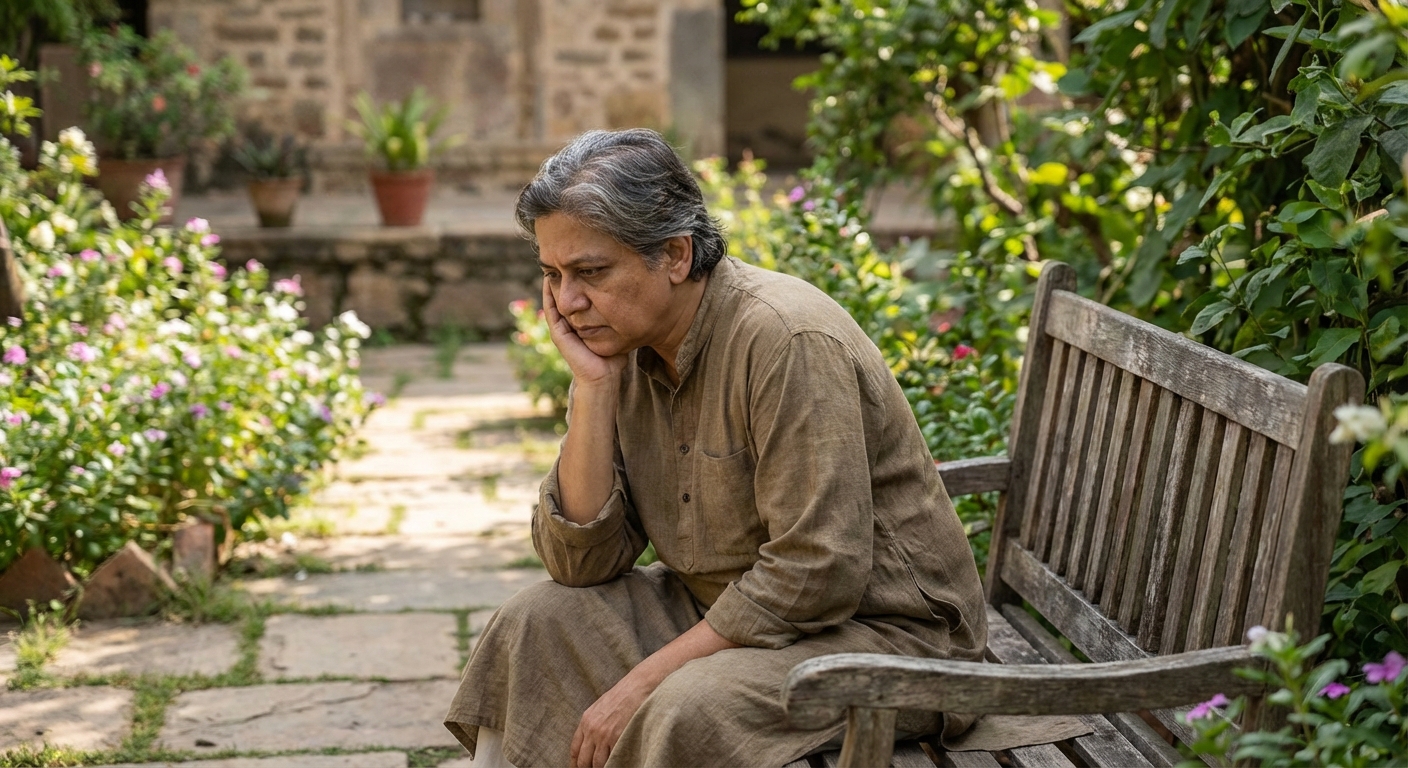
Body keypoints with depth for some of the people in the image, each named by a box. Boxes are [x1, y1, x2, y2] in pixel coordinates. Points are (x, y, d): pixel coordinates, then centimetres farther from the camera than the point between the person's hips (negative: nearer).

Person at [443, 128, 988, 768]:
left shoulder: (788, 342, -24)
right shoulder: (623, 349, 0)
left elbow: (817, 573, -28)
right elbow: (581, 563, -4)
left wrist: (643, 682, -24)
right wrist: (592, 386, -14)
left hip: (885, 629, -8)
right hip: (726, 608, 8)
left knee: (688, 711, -31)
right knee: (538, 624, -2)